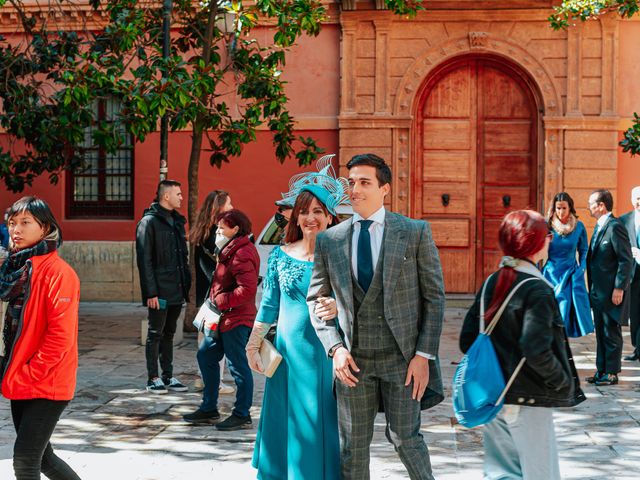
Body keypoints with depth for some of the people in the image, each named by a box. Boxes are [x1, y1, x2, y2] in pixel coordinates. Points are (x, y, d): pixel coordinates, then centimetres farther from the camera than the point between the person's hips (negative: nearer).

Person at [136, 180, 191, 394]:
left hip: (177, 290, 7)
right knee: (155, 334, 1)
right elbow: (144, 260, -14)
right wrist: (151, 292, -18)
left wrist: (187, 284, 12)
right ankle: (153, 378, 8)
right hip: (160, 292, -7)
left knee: (169, 333, 13)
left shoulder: (177, 221, 14)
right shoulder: (149, 222, -10)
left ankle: (168, 376, 20)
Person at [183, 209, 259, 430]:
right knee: (206, 356, 16)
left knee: (238, 366, -3)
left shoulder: (243, 254, -18)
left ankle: (242, 415, 7)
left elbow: (247, 290, -27)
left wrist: (219, 302, -19)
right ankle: (209, 409, 25)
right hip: (223, 318, 11)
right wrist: (214, 303, 11)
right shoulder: (230, 251, 17)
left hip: (236, 320, -11)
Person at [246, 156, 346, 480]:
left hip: (328, 352, -2)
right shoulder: (281, 255, 4)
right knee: (289, 423, 8)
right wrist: (253, 346, 10)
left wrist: (340, 306, -27)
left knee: (324, 424, 2)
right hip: (290, 352, 2)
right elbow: (268, 305, 10)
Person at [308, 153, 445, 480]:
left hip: (402, 356, -2)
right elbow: (316, 299, 10)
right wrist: (335, 348, -4)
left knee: (405, 437, 4)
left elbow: (434, 296, -1)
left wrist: (424, 355, -8)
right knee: (352, 446, 9)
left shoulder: (415, 232, -1)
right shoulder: (329, 240, 5)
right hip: (353, 358, 2)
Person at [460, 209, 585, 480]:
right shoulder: (537, 290, -16)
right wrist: (564, 382, -10)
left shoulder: (492, 282, 5)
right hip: (527, 401, -7)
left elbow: (467, 340, 6)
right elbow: (537, 352, -25)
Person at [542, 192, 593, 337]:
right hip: (551, 274, -1)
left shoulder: (579, 226, 1)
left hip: (571, 275, 1)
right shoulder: (547, 226, -4)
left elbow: (584, 251, 11)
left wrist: (582, 268, 0)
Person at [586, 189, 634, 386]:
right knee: (601, 333, 14)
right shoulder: (600, 226, 14)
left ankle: (611, 373, 8)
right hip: (598, 292, 9)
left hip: (611, 292, -9)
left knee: (611, 333, 0)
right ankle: (601, 370, 22)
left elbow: (626, 260, -18)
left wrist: (619, 288, -20)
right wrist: (592, 288, 16)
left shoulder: (615, 227, -16)